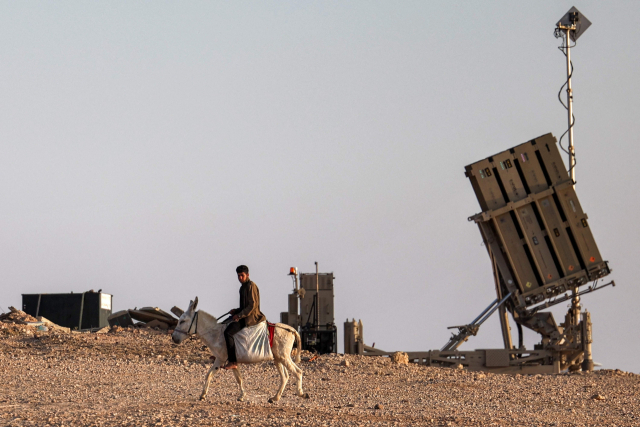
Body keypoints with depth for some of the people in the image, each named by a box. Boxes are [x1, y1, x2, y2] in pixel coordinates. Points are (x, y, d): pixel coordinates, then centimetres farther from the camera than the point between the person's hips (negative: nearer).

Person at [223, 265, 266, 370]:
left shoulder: (251, 286, -12)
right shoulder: (243, 287, 18)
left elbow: (252, 306, -19)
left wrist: (240, 315, -20)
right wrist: (236, 311, 9)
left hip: (250, 318, -11)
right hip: (245, 316, 11)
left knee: (228, 332, -23)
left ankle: (233, 361, -24)